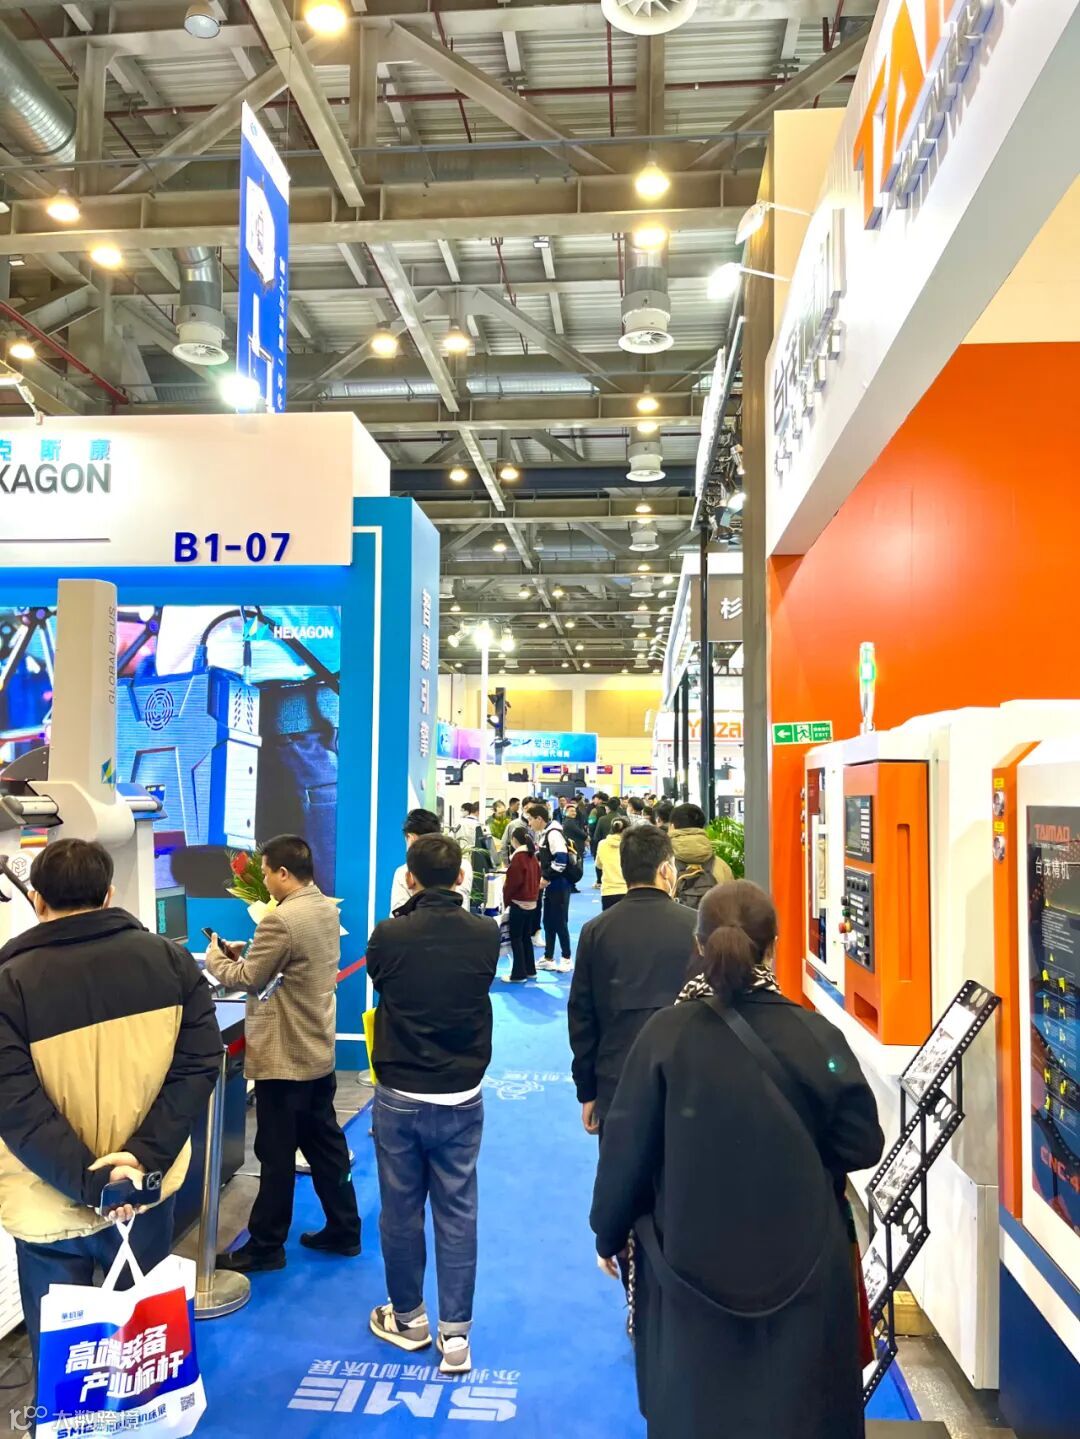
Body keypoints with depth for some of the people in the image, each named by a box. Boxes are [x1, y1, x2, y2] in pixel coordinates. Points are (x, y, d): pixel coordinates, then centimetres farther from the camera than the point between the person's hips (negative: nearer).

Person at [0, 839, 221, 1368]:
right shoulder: (170, 961, -5)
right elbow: (198, 1064, -9)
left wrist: (89, 1183, -16)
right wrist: (146, 1157, -13)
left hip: (51, 1207, -2)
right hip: (147, 1190, 3)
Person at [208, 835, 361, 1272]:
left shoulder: (281, 920, -25)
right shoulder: (328, 909, 4)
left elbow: (247, 980, -15)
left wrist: (216, 956, 2)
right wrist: (246, 953, 8)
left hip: (285, 1057, -9)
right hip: (319, 1051, 9)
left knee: (276, 1155, 5)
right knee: (325, 1144, 18)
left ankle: (265, 1247, 19)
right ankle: (344, 1229, 28)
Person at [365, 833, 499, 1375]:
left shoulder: (388, 935, -15)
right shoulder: (485, 935, -11)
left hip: (398, 1096, -1)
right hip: (460, 1097, 1)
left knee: (400, 1209, 15)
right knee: (457, 1212, 10)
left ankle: (408, 1318, 31)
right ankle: (455, 1333, 15)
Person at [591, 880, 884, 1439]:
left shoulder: (666, 1034, -15)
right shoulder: (817, 1035, -13)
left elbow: (627, 1147, -9)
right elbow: (862, 1145, -5)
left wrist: (608, 1234, 6)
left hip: (691, 1268, 0)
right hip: (801, 1269, 1)